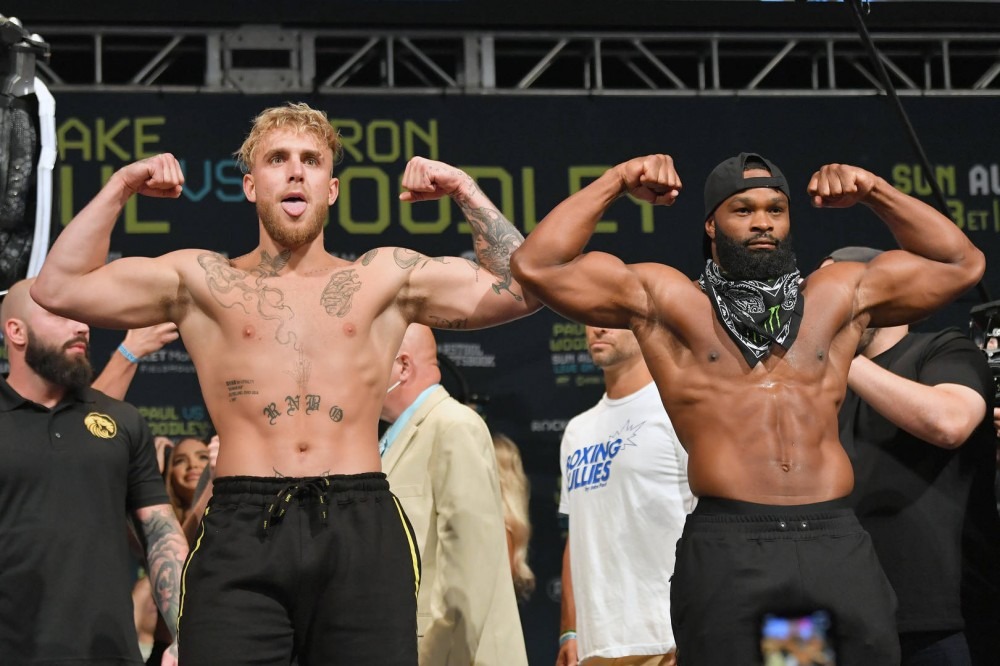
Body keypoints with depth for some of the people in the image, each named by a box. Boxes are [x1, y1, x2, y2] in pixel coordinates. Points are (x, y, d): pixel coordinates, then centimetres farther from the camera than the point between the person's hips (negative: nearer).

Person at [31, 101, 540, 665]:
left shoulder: (385, 277, 17)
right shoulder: (203, 280, 14)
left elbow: (523, 288, 13)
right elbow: (59, 289, 7)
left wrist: (465, 191, 9)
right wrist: (120, 189, 5)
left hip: (363, 529, 1)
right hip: (241, 533, -1)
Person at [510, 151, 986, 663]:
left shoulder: (838, 297, 20)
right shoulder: (663, 300, 12)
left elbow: (962, 263, 26)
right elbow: (536, 266, 8)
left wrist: (874, 191, 19)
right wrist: (616, 181, 11)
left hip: (839, 542, 2)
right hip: (727, 544, -2)